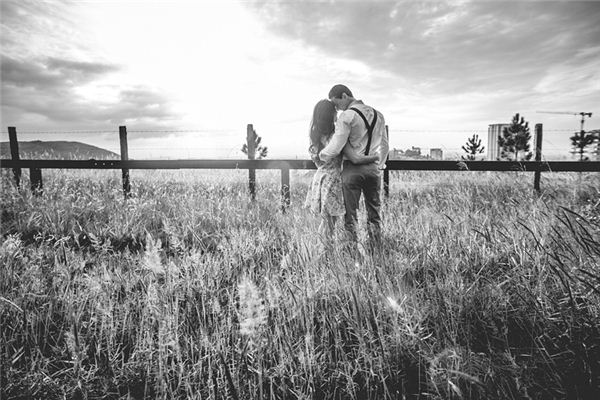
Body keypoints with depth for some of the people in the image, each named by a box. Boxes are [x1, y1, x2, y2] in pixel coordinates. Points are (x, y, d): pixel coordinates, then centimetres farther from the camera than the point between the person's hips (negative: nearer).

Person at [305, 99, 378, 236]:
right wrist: (377, 157, -7)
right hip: (332, 180, -7)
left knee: (326, 222, 19)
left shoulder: (314, 134, 3)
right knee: (328, 225, 3)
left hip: (319, 178, 7)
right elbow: (356, 159, -21)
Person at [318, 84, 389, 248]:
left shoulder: (347, 116, -10)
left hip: (352, 168, -5)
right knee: (374, 212, 13)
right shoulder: (378, 115, 12)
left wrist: (320, 156, 2)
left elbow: (335, 148, -15)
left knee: (350, 213, 4)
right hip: (374, 168, 6)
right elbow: (385, 146, 18)